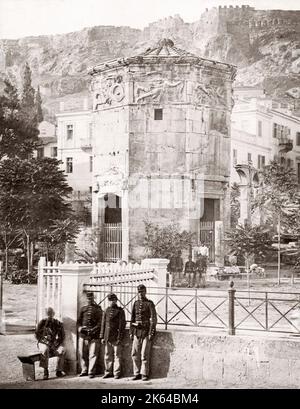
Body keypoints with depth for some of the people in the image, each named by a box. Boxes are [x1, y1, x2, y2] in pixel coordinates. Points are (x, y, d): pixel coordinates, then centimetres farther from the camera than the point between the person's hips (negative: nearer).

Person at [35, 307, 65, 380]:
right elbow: (37, 334, 2)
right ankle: (46, 371, -31)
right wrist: (45, 341, -11)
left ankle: (59, 371, -20)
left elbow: (62, 336, 8)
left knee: (61, 350, -29)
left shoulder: (58, 324, 7)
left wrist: (57, 343, -9)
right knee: (45, 350, -37)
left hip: (54, 344, 2)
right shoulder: (42, 322, 4)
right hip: (43, 343, -2)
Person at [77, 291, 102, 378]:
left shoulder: (98, 309, 7)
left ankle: (91, 372, -1)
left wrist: (94, 329, -14)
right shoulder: (83, 308, 18)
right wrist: (80, 327, -3)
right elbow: (79, 320, 17)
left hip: (94, 335, -3)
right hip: (83, 334, 4)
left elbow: (100, 321, 0)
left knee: (93, 354, -5)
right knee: (82, 353, 5)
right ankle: (84, 371, 16)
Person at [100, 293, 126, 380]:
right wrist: (102, 337, 8)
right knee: (107, 355, 8)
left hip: (116, 337, -4)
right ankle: (108, 372, 17)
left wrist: (119, 338, -12)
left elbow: (122, 325, -6)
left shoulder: (120, 311, -2)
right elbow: (103, 324, 13)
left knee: (117, 355, -1)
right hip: (107, 337, 4)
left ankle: (117, 373, 5)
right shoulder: (106, 311, 11)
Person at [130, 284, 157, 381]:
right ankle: (137, 373, 12)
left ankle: (144, 374, 4)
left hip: (146, 331, -5)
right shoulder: (136, 303, 12)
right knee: (135, 353, 3)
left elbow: (153, 319, -7)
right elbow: (132, 318, 16)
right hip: (137, 331, 5)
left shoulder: (150, 304, -3)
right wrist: (131, 332, 11)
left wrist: (151, 333, -14)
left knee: (144, 354, -4)